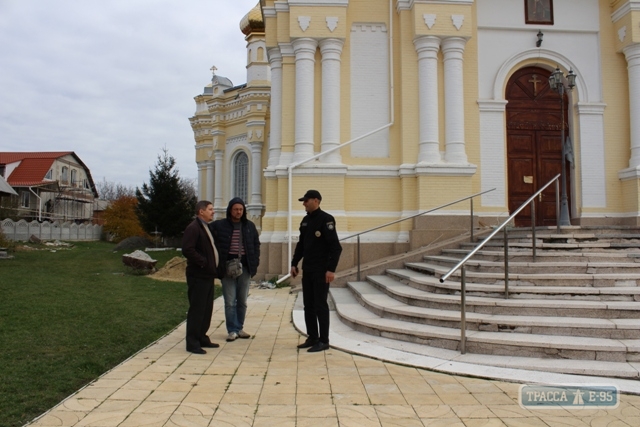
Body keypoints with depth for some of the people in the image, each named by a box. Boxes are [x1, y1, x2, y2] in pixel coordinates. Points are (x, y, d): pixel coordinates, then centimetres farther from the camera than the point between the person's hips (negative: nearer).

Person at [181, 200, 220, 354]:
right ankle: (192, 343, 3)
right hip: (198, 276, -10)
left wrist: (213, 266, 11)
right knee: (197, 309, -4)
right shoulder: (193, 228, -12)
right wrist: (203, 262, -20)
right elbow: (187, 250, -23)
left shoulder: (207, 227, 18)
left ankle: (202, 338, 25)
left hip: (208, 275, 10)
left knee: (207, 309, 15)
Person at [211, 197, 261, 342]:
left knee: (242, 301, 11)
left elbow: (256, 244, 13)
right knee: (230, 302, -1)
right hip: (227, 267, -3)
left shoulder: (250, 226, 7)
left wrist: (255, 262, 3)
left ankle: (240, 328, 22)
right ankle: (232, 330, 9)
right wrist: (219, 265, -7)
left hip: (245, 267, 3)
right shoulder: (219, 225, -2)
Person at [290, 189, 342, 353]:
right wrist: (294, 263, 14)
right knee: (308, 305, 11)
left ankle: (323, 341, 7)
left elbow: (335, 247, -16)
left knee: (320, 305, -3)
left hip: (321, 271, -8)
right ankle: (312, 338, 21)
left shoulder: (326, 219, -12)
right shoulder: (305, 220, 12)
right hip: (307, 270, 8)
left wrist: (331, 269, -21)